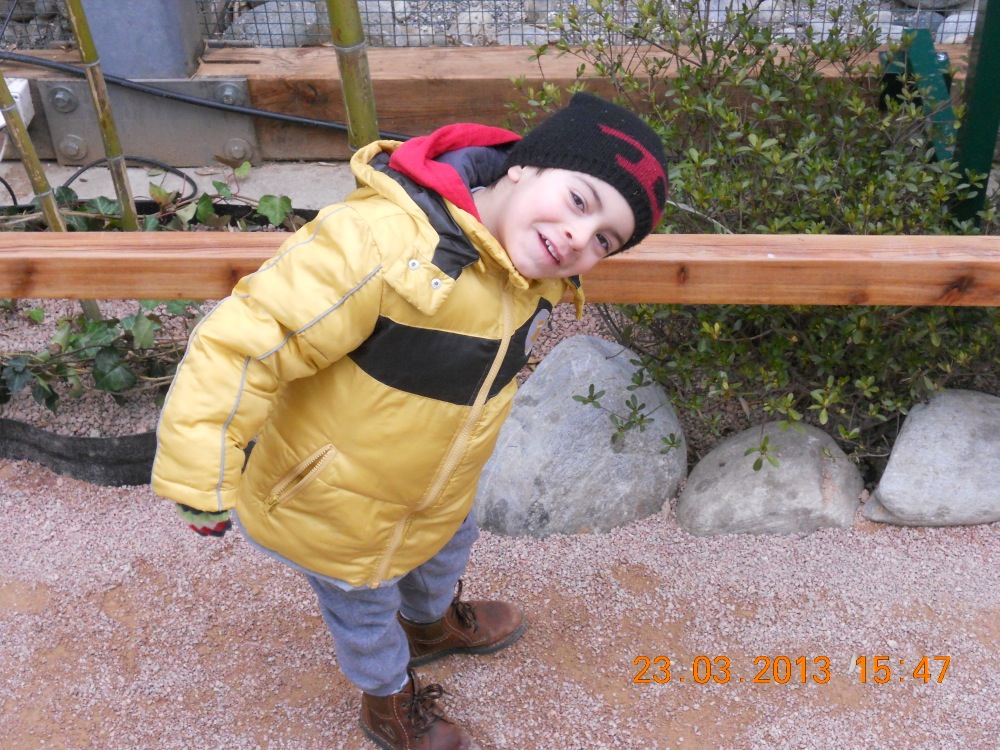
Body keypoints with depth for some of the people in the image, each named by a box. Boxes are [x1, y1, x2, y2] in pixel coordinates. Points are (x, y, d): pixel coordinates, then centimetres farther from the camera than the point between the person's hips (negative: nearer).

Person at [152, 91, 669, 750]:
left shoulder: (531, 273, -13)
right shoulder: (382, 242, -40)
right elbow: (246, 340, -36)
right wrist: (203, 482, -31)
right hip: (335, 506, -7)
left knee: (447, 546, 34)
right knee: (364, 608, 21)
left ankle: (434, 624, 70)